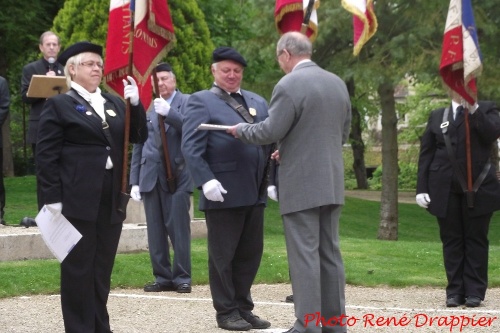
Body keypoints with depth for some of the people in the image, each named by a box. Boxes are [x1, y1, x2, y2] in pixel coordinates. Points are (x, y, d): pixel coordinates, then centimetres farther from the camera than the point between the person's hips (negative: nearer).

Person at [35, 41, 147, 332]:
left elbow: (139, 137, 11)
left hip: (111, 201, 5)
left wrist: (136, 104, -4)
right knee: (78, 269, -1)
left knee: (102, 270, 10)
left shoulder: (114, 103, 16)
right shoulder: (59, 104, -2)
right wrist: (52, 197, -13)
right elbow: (46, 155, -7)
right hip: (78, 200, -5)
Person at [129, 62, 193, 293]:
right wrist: (134, 181, 11)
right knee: (156, 231, 5)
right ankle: (162, 277, 11)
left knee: (179, 229, -4)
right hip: (150, 176, 4)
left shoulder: (186, 103, 4)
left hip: (177, 176, -4)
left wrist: (169, 113, -25)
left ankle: (182, 277, 3)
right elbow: (138, 146, 15)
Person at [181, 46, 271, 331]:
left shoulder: (258, 102, 18)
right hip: (223, 192, -6)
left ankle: (244, 308, 19)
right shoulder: (201, 101, -1)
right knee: (223, 255, 2)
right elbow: (191, 146, -10)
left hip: (255, 192, 6)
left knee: (251, 253, 9)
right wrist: (206, 181, -20)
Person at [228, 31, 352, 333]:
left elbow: (270, 132, -13)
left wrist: (240, 130, 7)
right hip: (332, 182, 7)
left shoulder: (289, 85, -12)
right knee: (330, 252, 11)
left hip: (301, 184, -7)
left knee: (304, 255, -4)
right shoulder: (338, 83, 10)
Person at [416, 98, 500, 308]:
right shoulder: (437, 116, 12)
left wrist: (473, 108, -17)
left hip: (478, 188, -2)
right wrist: (422, 188, 1)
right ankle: (455, 291, 5)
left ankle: (474, 291, 5)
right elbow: (426, 154, 9)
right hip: (445, 189, 2)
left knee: (475, 239, 2)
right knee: (451, 240, 2)